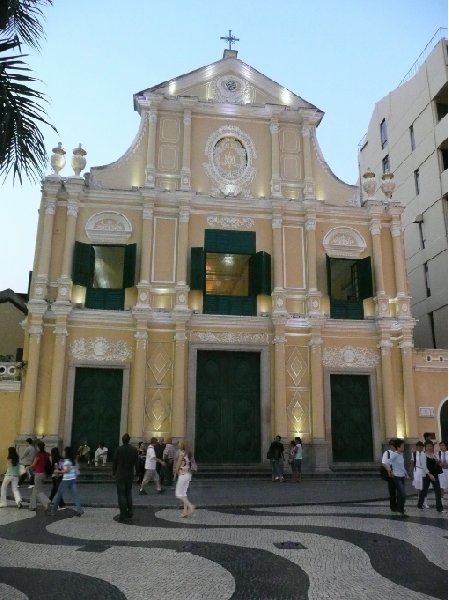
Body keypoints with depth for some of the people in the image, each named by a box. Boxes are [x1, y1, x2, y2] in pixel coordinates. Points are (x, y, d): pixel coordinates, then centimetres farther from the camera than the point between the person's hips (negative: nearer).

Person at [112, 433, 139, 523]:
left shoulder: (119, 450, -12)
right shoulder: (134, 450, -1)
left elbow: (114, 462, -6)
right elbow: (137, 463, 4)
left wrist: (114, 473, 7)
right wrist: (137, 473, 13)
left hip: (120, 476, -4)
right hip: (130, 475, 4)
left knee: (121, 495, 0)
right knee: (129, 494, 18)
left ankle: (123, 516, -2)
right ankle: (129, 514, 23)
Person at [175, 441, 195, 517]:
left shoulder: (182, 453, -11)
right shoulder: (189, 454, 10)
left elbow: (178, 465, -12)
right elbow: (190, 464, 8)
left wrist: (175, 474, -2)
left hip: (182, 474, -8)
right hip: (189, 474, 8)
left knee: (178, 494, -2)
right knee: (183, 493, 13)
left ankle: (190, 506, -14)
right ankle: (185, 511, 9)